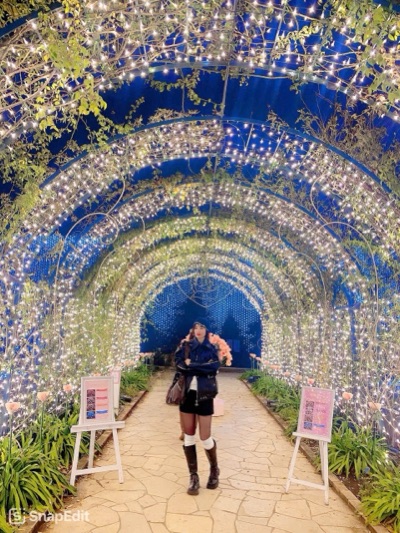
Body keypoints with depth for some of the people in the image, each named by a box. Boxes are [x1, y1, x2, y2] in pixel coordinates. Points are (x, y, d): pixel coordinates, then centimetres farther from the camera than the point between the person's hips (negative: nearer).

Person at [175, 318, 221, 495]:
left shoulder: (211, 348, -1)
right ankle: (193, 477, 20)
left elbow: (214, 366, -18)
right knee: (188, 437, 7)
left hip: (204, 396, -2)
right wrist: (186, 344, -14)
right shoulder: (185, 346, 4)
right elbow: (179, 364, -12)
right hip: (187, 395, 3)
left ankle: (214, 470, 30)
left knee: (205, 438, 2)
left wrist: (191, 365, -15)